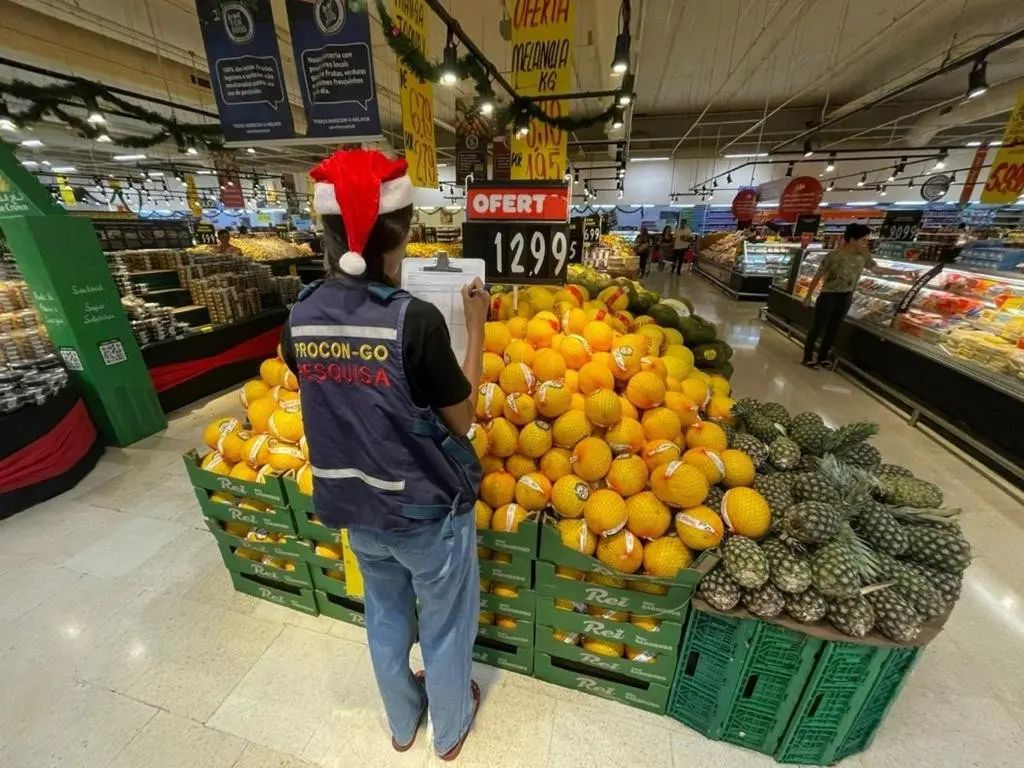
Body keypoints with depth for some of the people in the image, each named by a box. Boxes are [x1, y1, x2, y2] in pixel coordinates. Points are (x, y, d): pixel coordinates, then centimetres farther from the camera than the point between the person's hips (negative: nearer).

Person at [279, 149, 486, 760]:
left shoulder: (302, 317, -7)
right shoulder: (415, 319, -26)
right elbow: (462, 418, -15)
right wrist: (476, 326, -9)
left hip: (353, 507, 5)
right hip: (427, 509, -5)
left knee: (385, 617, 30)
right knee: (445, 625, 24)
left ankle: (402, 721, 58)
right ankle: (451, 728, 52)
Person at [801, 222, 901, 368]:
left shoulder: (863, 256, 1)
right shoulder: (834, 256, -17)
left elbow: (877, 269, 14)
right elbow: (818, 276, -11)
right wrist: (808, 296, -8)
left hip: (846, 298, 6)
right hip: (829, 296, -6)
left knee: (833, 328, 12)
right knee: (818, 327, -3)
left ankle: (822, 357, 23)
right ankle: (808, 357, 6)